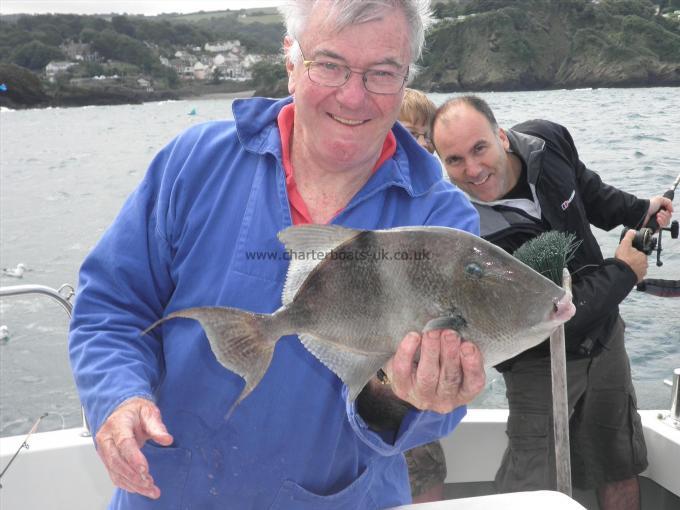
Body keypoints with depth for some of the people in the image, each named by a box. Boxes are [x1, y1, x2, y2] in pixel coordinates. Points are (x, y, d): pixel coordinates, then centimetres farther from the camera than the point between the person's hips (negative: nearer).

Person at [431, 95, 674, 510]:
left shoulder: (548, 141, -15)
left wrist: (637, 210, 1)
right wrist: (623, 273, -20)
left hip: (604, 335, 6)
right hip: (542, 363, -6)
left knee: (619, 467, 21)